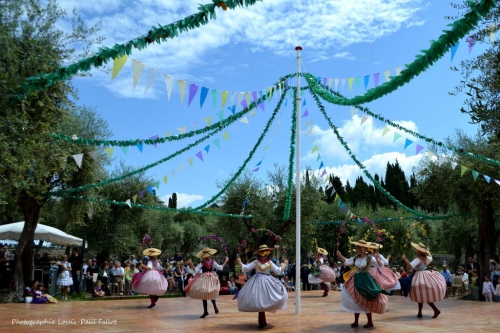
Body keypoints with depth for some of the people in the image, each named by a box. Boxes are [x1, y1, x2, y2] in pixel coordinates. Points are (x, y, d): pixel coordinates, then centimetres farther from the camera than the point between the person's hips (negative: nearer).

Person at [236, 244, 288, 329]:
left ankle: (262, 322, 4)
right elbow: (279, 271, 1)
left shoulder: (255, 262, -1)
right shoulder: (270, 262, -2)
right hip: (267, 282, -1)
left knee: (259, 301, 5)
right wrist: (284, 264, 14)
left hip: (257, 282, 1)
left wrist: (239, 262, 16)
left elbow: (245, 268, 1)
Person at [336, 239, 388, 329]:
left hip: (365, 280, -6)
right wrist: (339, 255, 1)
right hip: (356, 280, 6)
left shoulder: (369, 258, -14)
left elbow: (380, 265, -18)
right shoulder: (355, 257, 1)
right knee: (356, 300, 10)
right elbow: (346, 262, 11)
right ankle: (356, 321, 20)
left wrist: (377, 258, -36)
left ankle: (370, 322, 15)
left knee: (365, 301, 0)